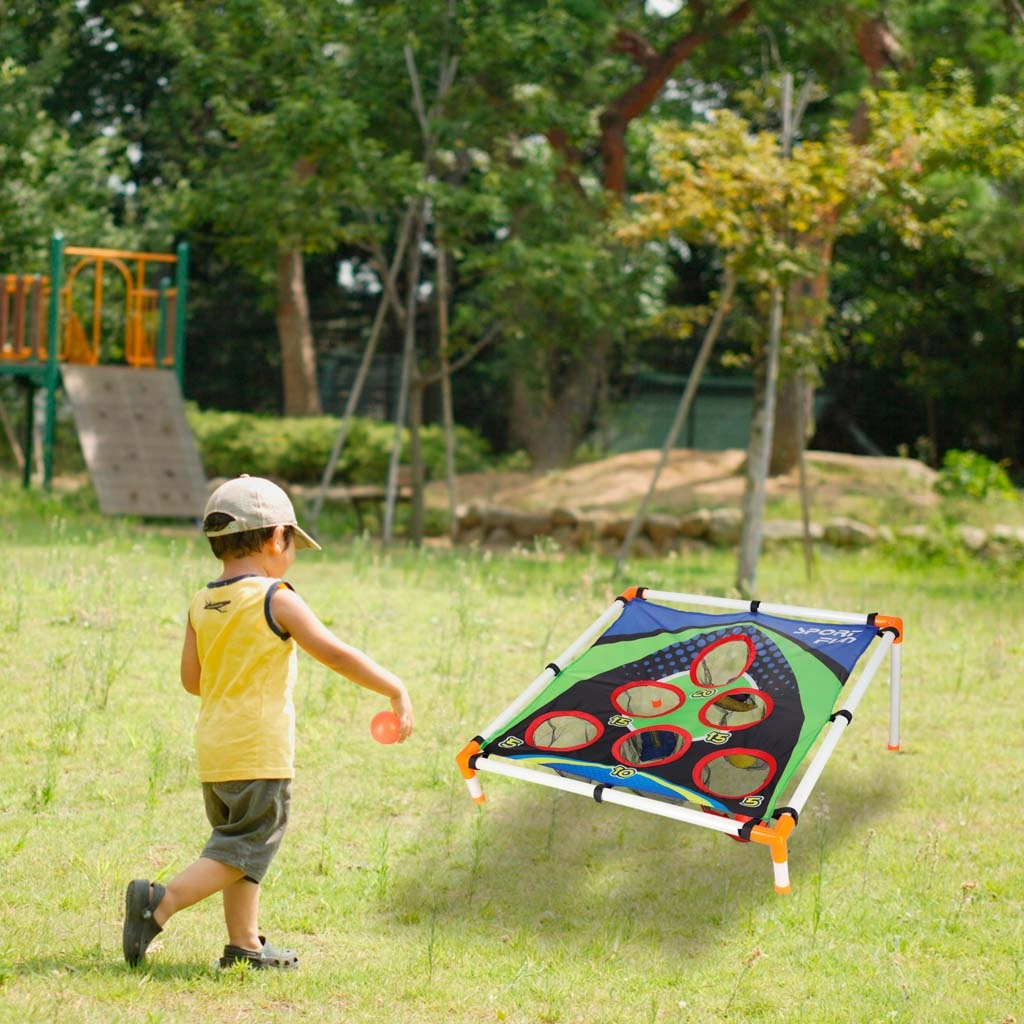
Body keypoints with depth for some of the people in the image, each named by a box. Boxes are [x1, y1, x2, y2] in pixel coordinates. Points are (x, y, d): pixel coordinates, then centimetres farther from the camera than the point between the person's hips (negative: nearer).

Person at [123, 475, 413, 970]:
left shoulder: (201, 605, 7)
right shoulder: (275, 599, -12)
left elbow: (192, 678, 12)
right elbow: (335, 653, -13)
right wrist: (396, 691, -8)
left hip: (213, 752, 7)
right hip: (260, 752, -7)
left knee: (239, 845, 17)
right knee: (245, 849, -3)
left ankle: (244, 943, 19)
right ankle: (159, 901, -16)